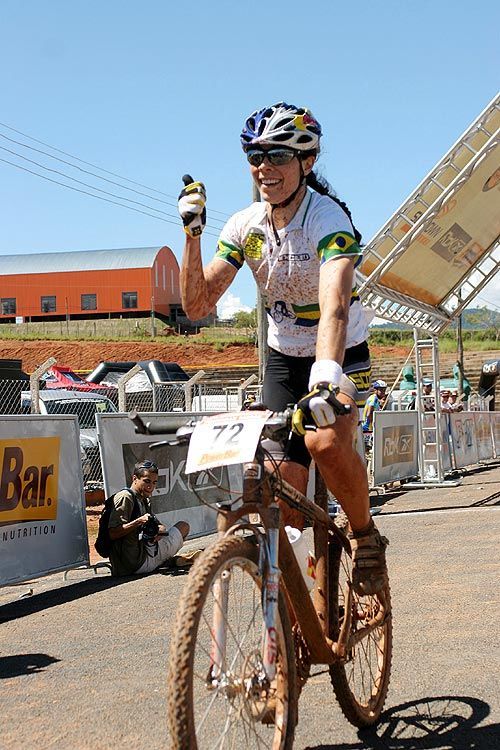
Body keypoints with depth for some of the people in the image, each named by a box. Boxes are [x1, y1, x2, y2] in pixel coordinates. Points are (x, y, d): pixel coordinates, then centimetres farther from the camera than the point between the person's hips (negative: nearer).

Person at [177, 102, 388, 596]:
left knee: (325, 442, -33)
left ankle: (366, 537, -4)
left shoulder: (329, 219, -24)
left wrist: (326, 373, -59)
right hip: (284, 357, 4)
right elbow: (197, 305, -10)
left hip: (341, 354, -4)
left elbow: (334, 303, -42)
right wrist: (192, 233, -21)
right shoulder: (244, 226, -8)